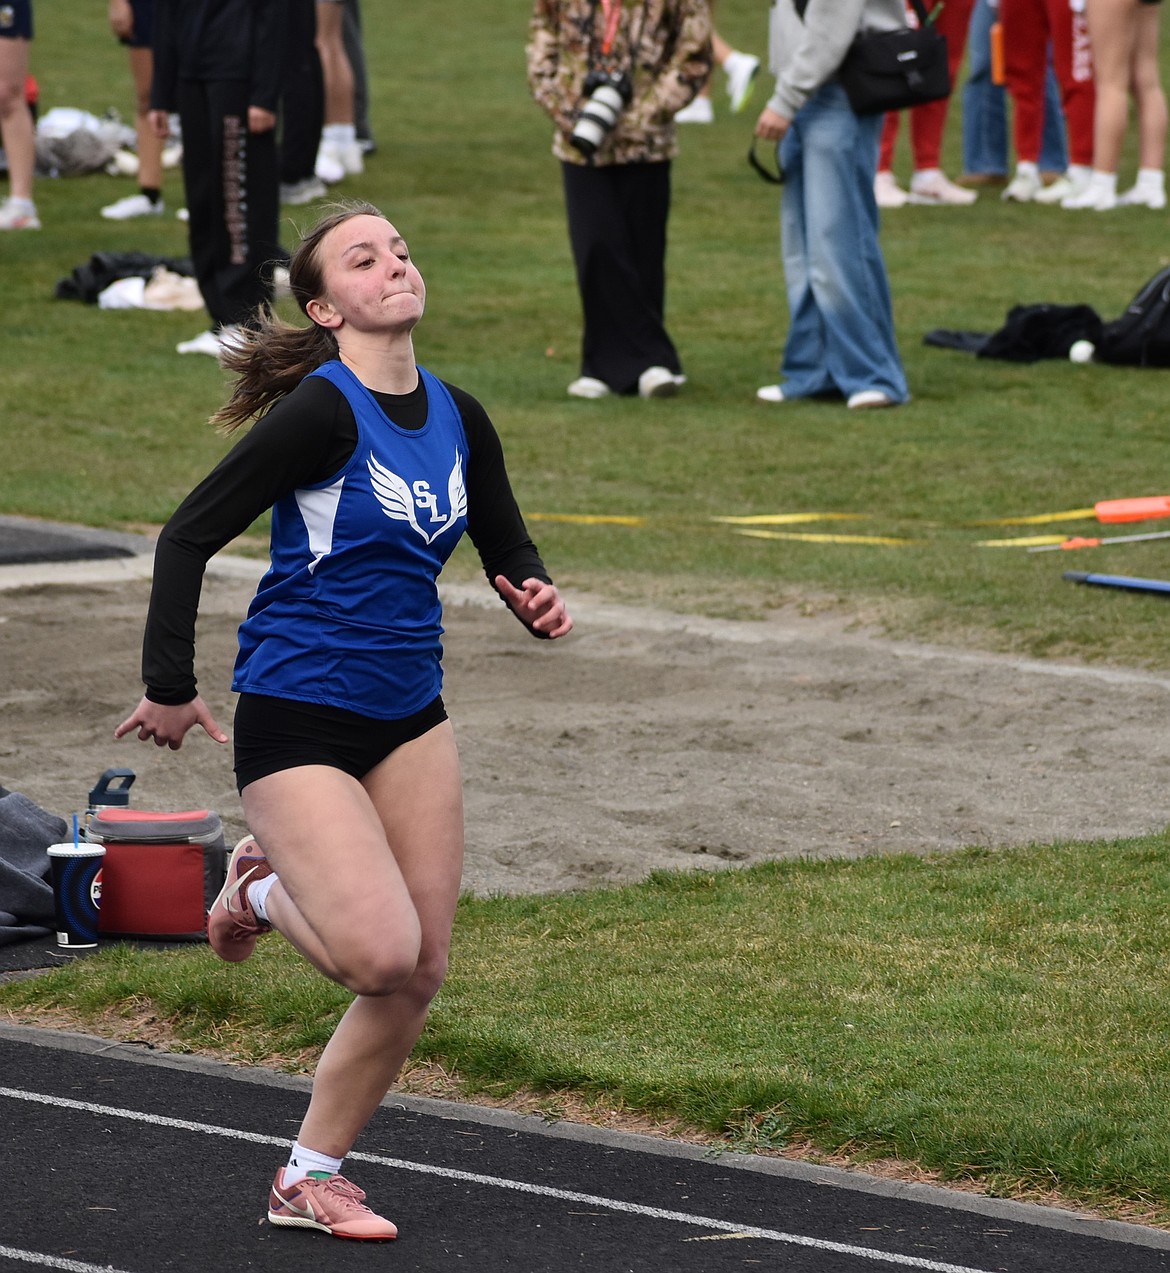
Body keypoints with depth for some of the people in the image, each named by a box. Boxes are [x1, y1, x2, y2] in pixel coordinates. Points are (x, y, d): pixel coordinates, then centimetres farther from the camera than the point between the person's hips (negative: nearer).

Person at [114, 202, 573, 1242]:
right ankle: (265, 889, 14)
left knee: (421, 976, 4)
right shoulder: (322, 413, -17)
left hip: (409, 718, 7)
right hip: (298, 719, -7)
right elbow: (190, 536, -14)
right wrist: (170, 686, -14)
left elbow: (508, 549, 18)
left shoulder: (458, 418, 4)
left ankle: (310, 1177, 20)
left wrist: (537, 598, -5)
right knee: (383, 954, -19)